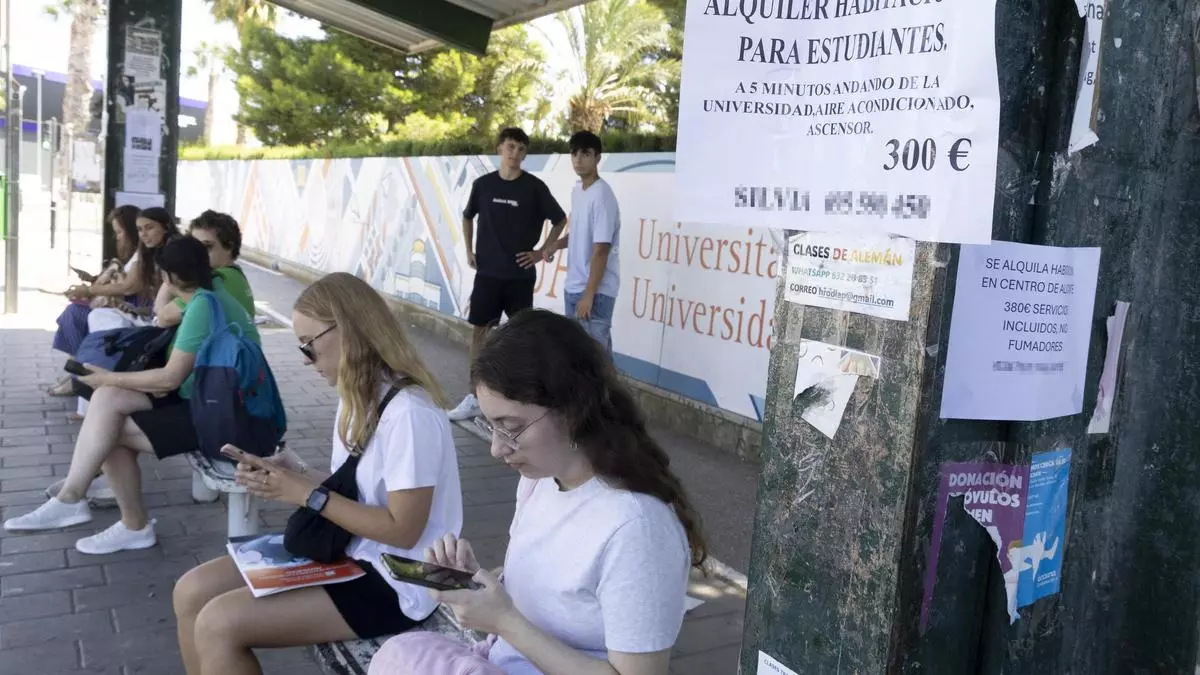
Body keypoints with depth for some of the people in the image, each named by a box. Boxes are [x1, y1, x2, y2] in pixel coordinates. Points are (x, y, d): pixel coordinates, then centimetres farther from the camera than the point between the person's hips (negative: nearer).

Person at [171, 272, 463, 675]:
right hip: (346, 553, 9)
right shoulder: (358, 397, 6)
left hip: (392, 583, -9)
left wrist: (308, 495, -19)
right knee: (192, 593, 2)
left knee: (218, 625, -17)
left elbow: (402, 530, -23)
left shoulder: (409, 413, -24)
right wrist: (291, 477, -4)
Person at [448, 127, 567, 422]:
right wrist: (469, 250, 9)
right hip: (487, 272, 2)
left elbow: (560, 220, 4)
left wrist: (542, 252, -2)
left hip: (520, 274, -2)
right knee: (480, 330, 3)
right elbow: (467, 216, 18)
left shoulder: (534, 186, -5)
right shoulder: (483, 184, 2)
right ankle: (475, 397, 11)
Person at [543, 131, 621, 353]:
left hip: (596, 291, -9)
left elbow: (601, 249, -21)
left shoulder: (602, 196, -18)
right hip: (573, 288, 9)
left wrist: (589, 294, -21)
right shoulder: (577, 190, 9)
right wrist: (556, 245, 5)